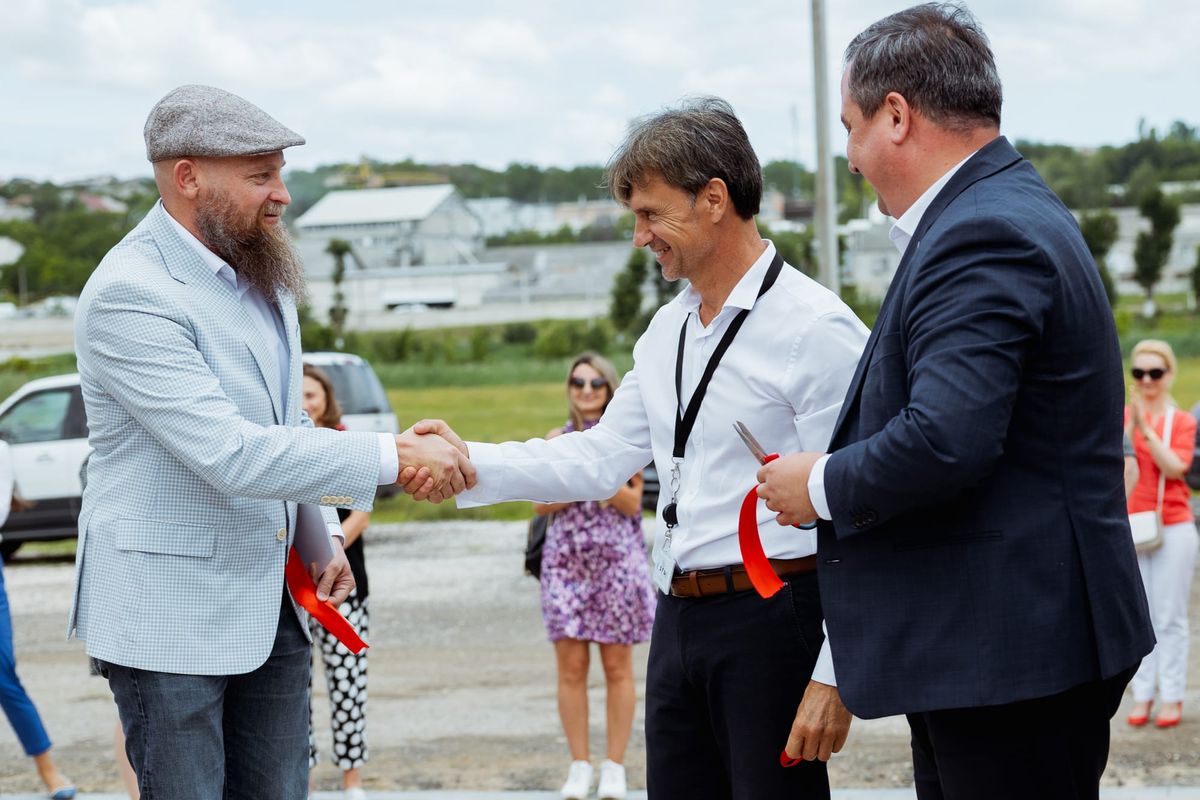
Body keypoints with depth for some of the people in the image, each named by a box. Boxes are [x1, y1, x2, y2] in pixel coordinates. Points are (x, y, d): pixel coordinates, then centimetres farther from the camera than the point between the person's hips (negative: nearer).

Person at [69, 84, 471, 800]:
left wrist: (323, 537, 12)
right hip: (170, 612, -8)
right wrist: (395, 457, -27)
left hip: (273, 601, 8)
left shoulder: (260, 272, 9)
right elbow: (232, 453, -27)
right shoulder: (129, 295, -20)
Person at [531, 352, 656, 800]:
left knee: (617, 666, 1)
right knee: (571, 667, -1)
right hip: (565, 561, 2)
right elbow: (540, 504, 6)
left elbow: (633, 504, -2)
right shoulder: (557, 440, 9)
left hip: (618, 561, -1)